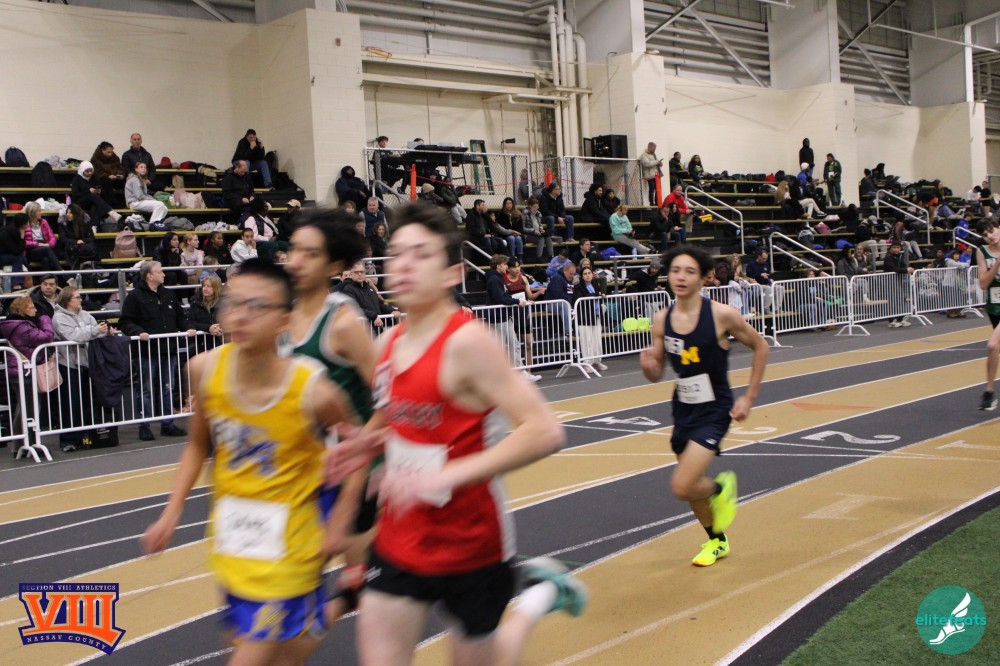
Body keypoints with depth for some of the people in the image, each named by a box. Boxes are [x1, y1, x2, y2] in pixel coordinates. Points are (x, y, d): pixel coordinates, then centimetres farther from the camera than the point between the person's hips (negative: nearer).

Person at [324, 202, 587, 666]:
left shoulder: (466, 342, -20)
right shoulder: (390, 343, 2)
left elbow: (544, 431, -26)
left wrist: (449, 474, -31)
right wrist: (370, 444, 0)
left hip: (469, 542, -6)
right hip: (400, 537, 6)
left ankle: (541, 594, 35)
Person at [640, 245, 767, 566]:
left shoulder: (722, 315, -17)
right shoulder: (662, 320, -5)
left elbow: (760, 346, -2)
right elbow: (657, 374, 4)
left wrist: (749, 398, -4)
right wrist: (648, 365, -20)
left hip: (714, 411, -5)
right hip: (683, 409, 5)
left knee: (681, 487, -18)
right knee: (690, 487, 18)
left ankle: (721, 488, 16)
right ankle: (717, 540, 45)